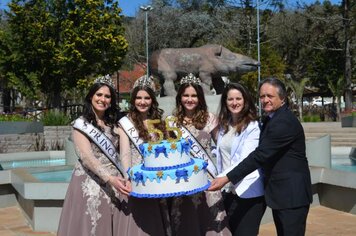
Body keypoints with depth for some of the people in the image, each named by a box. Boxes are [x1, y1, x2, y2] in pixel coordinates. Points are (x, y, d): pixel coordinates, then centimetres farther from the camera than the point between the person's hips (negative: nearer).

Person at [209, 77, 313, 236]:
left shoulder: (284, 122, -19)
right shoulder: (272, 119, 13)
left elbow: (260, 155, -25)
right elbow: (263, 153, 16)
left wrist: (227, 179, -26)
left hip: (292, 194, -10)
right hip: (280, 193, 10)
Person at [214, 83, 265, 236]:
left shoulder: (253, 126, -12)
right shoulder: (223, 125, 9)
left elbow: (245, 161, -21)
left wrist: (221, 178, -28)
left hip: (249, 192, -6)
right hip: (228, 190, 6)